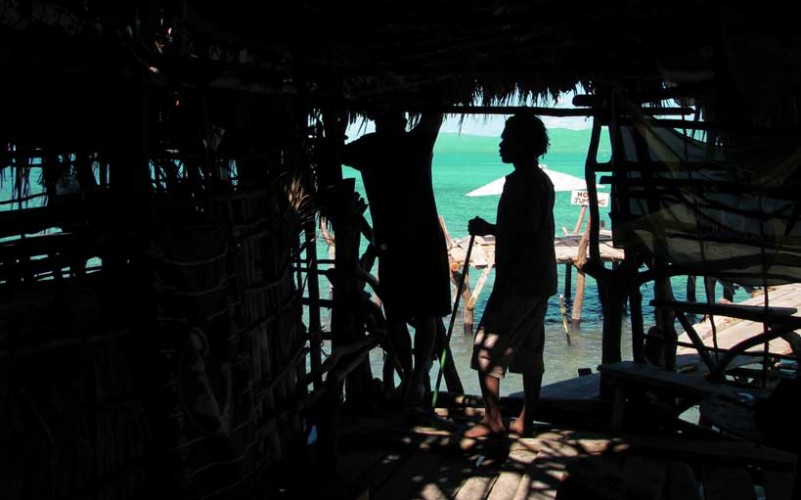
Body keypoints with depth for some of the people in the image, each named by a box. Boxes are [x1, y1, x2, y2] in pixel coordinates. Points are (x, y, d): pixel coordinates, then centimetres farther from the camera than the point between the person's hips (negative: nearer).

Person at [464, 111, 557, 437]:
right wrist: (492, 229, 19)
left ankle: (493, 420, 2)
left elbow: (523, 231, -23)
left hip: (518, 281, -10)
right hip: (540, 279, 10)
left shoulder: (519, 181, -16)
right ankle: (525, 421, 19)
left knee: (487, 349, -3)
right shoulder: (542, 180, 15)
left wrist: (487, 228, -13)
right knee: (529, 351, 12)